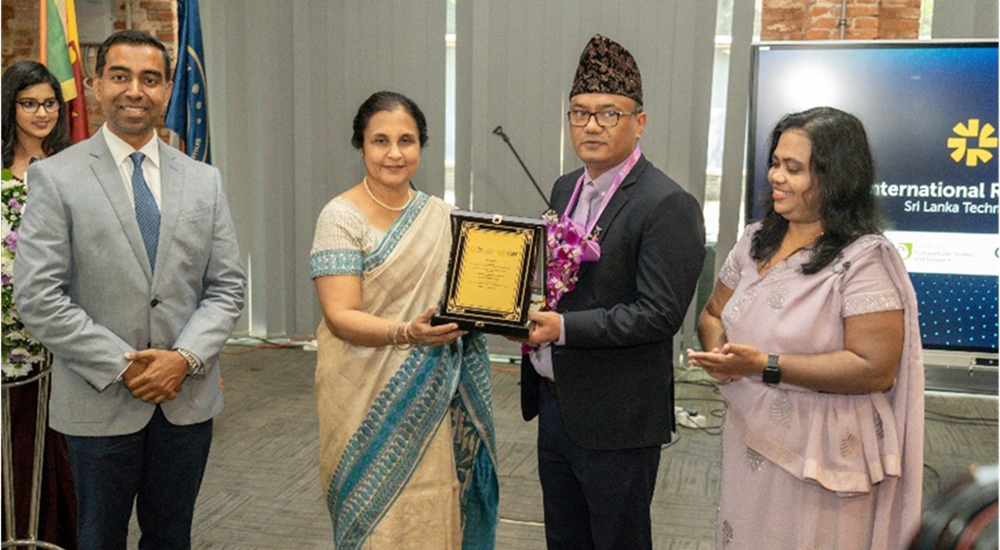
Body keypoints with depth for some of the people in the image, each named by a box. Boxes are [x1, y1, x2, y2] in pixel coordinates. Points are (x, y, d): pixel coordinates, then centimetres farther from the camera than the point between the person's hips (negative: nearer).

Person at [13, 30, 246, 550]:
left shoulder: (203, 180, 5)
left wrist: (186, 357, -12)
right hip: (100, 403, -3)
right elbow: (37, 296, -11)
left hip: (188, 398, 3)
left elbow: (227, 286, 3)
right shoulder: (55, 176, -5)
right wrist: (122, 367, -15)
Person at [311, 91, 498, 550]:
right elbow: (341, 316, -16)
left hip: (436, 402, 4)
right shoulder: (341, 216, -9)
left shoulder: (441, 215, 6)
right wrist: (407, 333, -32)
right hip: (371, 404, -4)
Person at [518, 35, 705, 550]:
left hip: (616, 417, -7)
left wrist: (564, 328, -26)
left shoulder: (667, 206, -17)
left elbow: (659, 313, -22)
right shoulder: (565, 188, 8)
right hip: (554, 401, 8)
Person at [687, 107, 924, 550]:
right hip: (747, 444, 6)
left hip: (819, 462, -6)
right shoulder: (756, 240, 5)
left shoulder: (865, 259, -16)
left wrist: (767, 365, -25)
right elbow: (713, 314, 13)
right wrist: (717, 350, -11)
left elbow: (876, 369, -21)